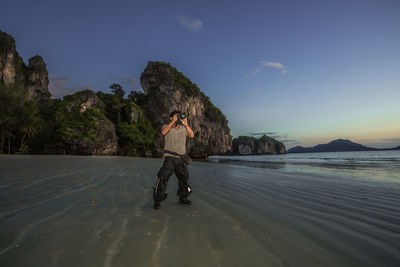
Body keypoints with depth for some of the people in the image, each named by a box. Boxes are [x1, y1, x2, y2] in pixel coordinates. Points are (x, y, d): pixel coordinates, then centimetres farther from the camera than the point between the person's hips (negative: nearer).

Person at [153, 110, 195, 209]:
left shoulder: (183, 129, 9)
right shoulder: (167, 127, 2)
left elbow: (192, 135, -8)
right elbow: (163, 132, -21)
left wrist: (185, 124, -19)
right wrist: (173, 121, -21)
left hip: (181, 158, 4)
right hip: (169, 157, -4)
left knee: (184, 178, 14)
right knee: (163, 177, -10)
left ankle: (183, 198, 33)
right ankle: (157, 200, 3)